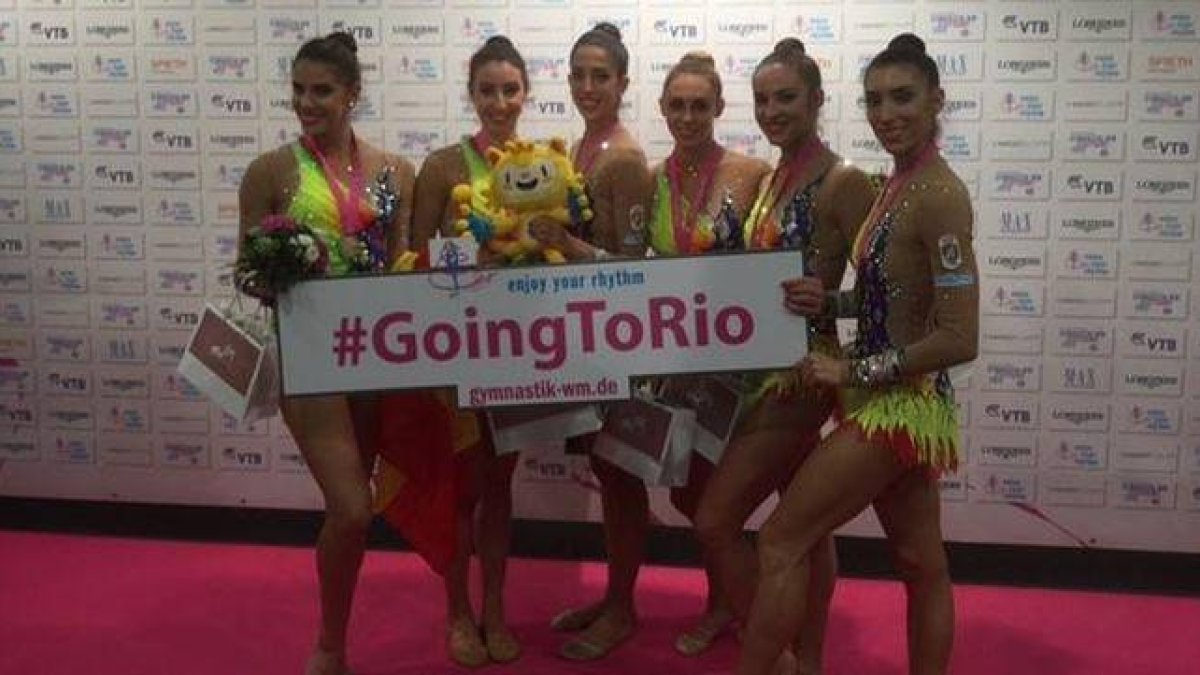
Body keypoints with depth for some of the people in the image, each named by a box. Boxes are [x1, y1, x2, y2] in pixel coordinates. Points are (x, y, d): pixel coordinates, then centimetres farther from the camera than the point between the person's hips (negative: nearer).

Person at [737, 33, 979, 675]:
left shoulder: (940, 195, -20)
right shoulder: (897, 185, 7)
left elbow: (960, 339, -23)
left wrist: (854, 371, -18)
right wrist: (830, 302, 0)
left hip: (901, 405, -9)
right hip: (895, 404, 9)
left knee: (781, 542, -1)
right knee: (921, 564, 18)